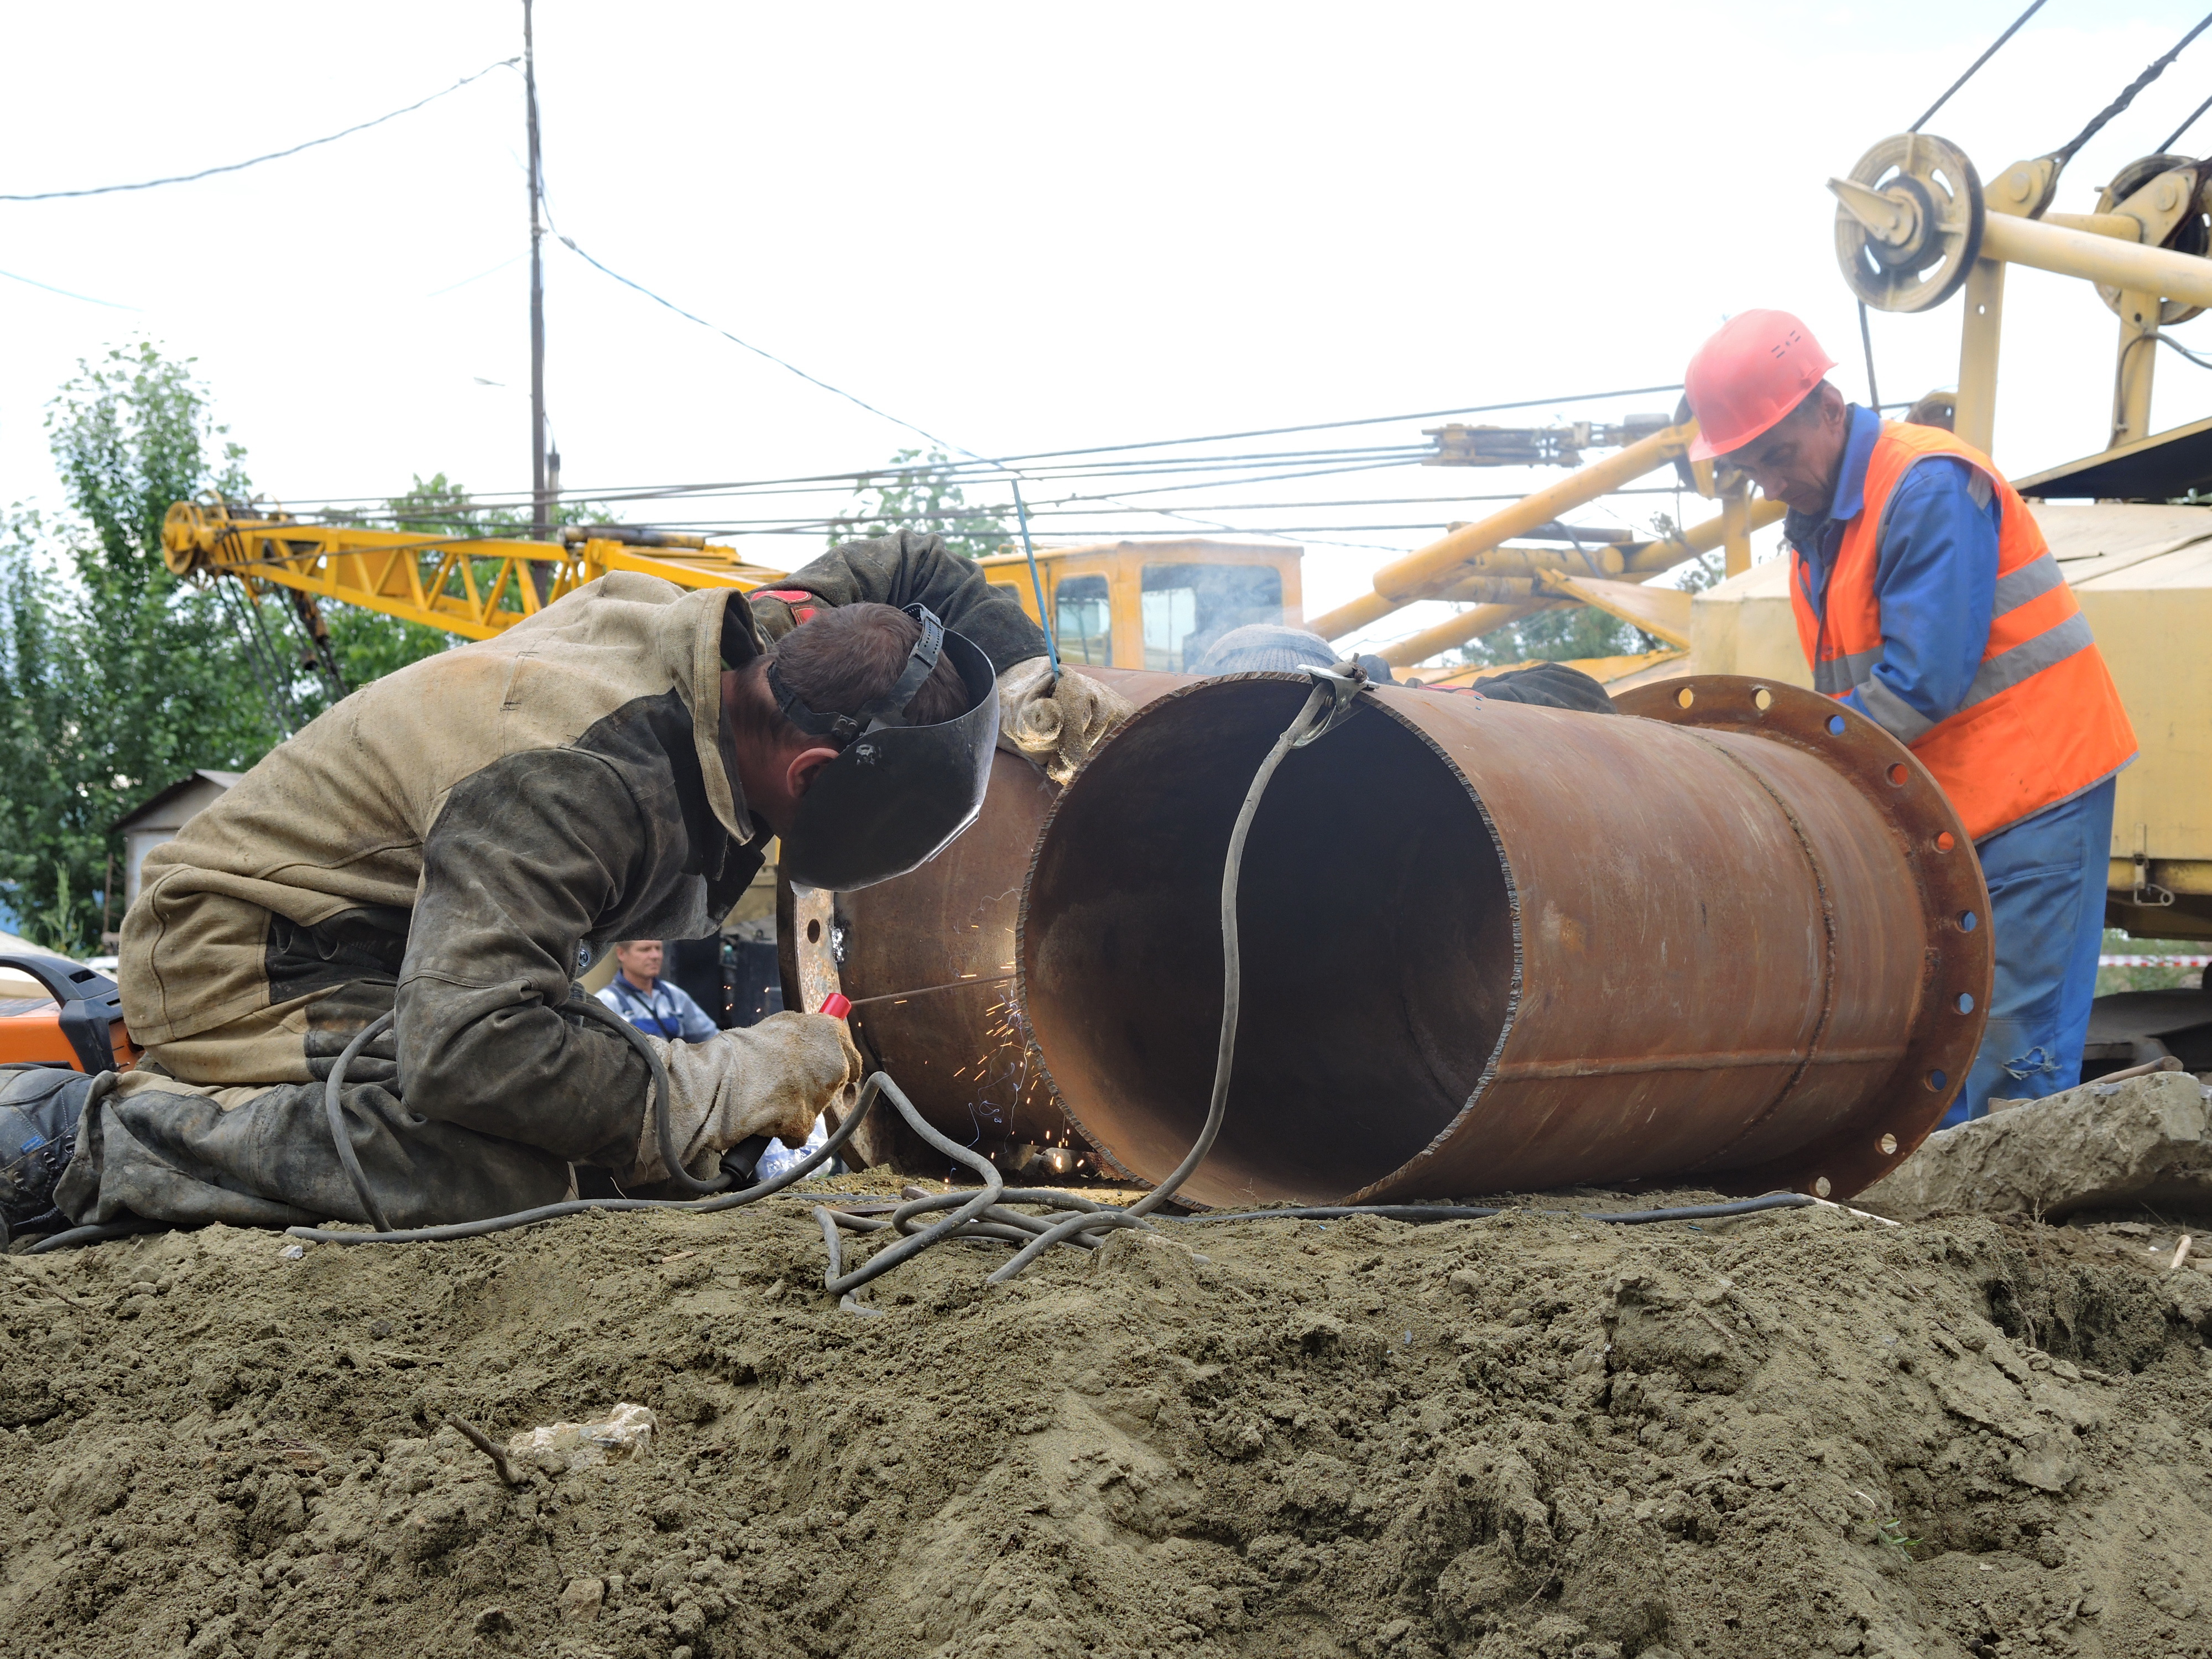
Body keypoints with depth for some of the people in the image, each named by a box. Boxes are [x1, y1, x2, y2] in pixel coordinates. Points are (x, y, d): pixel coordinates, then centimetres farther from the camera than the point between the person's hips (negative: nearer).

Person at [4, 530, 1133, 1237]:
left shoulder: (738, 645, -7)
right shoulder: (578, 781, -35)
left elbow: (912, 572, 13)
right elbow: (464, 1051, -42)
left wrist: (1030, 692, -2)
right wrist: (739, 1078, -33)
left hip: (388, 934, 11)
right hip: (243, 957, -11)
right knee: (500, 1174, -34)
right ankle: (112, 1144, -14)